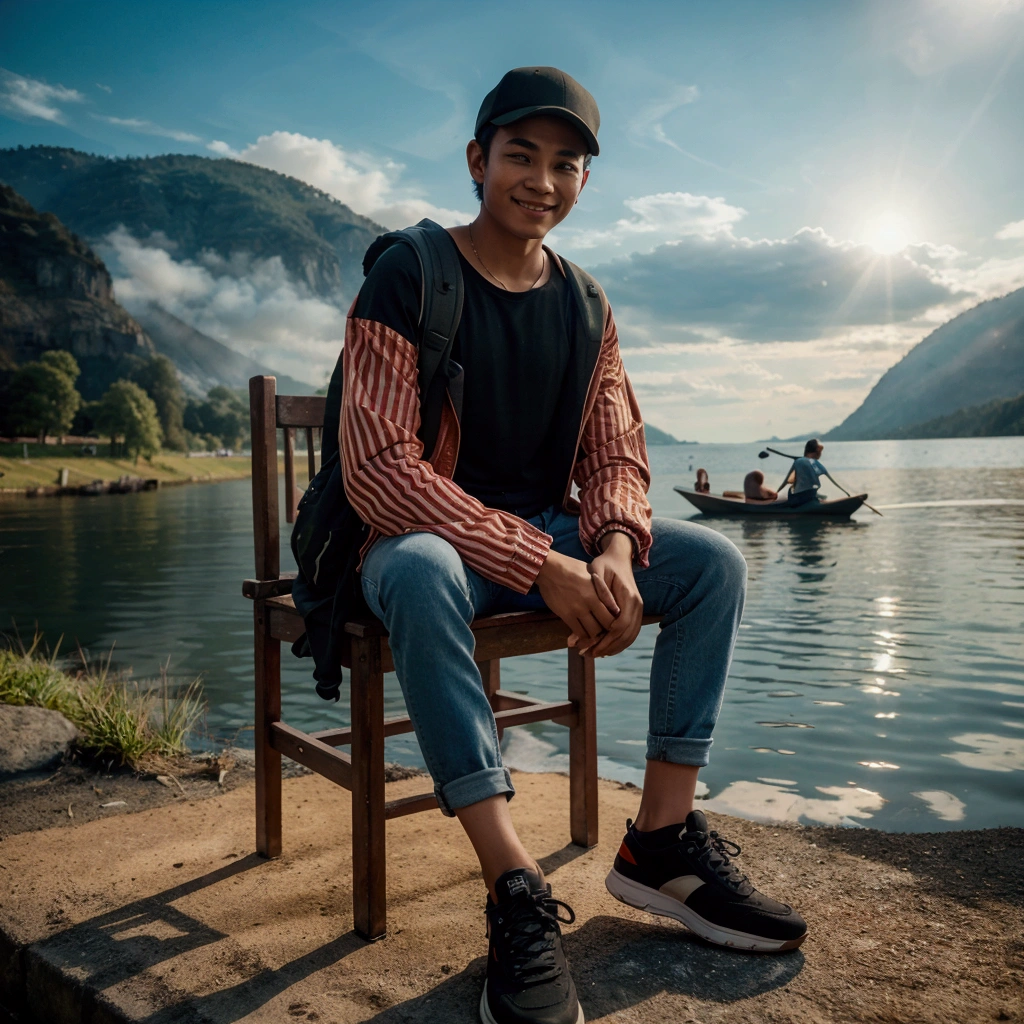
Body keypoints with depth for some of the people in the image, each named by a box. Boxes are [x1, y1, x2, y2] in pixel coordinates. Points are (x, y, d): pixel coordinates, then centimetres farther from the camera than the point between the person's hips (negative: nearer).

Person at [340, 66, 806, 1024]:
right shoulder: (407, 279, -11)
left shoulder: (583, 305, 7)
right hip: (432, 536, -5)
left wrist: (614, 549, -19)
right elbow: (377, 468, -21)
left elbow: (615, 452, 6)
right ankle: (514, 891, -31)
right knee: (421, 573, -39)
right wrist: (540, 567, -27)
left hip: (552, 539, 6)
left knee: (714, 561, -10)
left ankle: (661, 840, -9)